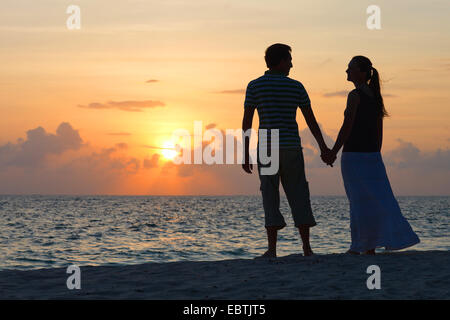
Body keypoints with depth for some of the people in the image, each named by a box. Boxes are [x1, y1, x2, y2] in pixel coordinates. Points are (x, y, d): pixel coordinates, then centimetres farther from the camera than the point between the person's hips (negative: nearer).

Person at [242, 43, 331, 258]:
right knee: (299, 199, 7)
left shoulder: (254, 86, 0)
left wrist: (245, 154, -1)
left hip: (266, 149, -1)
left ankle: (272, 250, -6)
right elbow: (311, 119, 6)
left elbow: (246, 121, -4)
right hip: (291, 148, 1)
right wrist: (323, 147, 15)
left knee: (270, 199, 1)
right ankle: (307, 248, 5)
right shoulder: (296, 87, 4)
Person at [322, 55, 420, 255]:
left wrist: (333, 152, -12)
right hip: (372, 155, 7)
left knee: (359, 201, -2)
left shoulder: (355, 95, -12)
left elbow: (347, 127, -16)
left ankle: (359, 246, 3)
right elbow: (379, 130, 14)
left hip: (353, 155, -7)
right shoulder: (375, 96, 12)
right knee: (377, 198, 8)